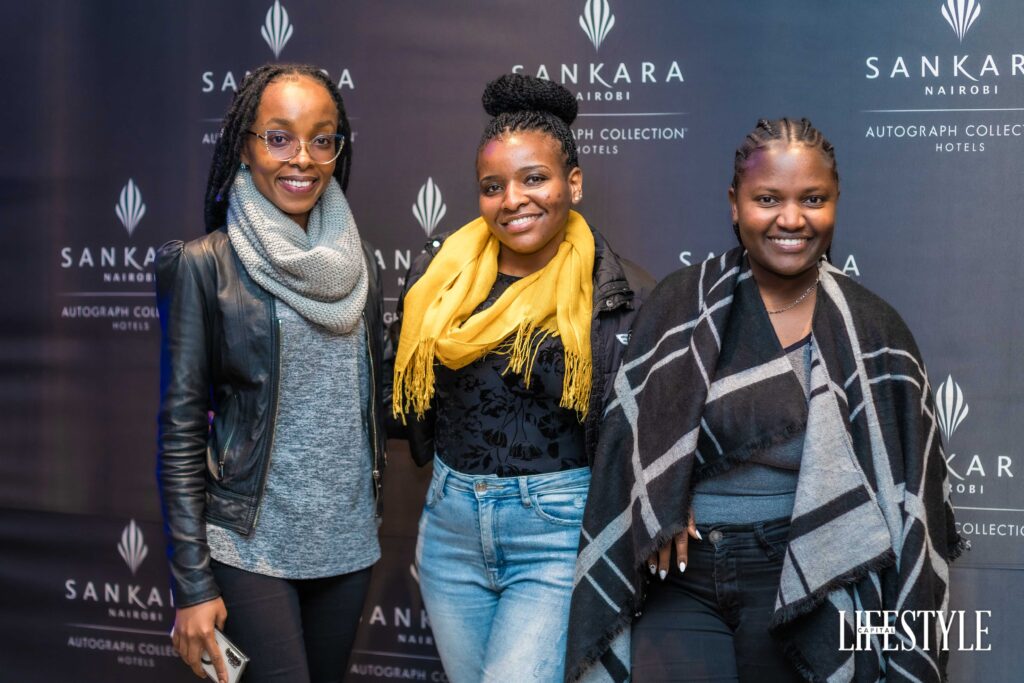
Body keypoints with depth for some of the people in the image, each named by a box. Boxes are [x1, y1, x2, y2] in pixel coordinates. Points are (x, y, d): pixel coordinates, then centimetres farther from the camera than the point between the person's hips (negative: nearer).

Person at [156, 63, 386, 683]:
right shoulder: (205, 265, -8)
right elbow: (181, 428, -8)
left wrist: (374, 513, 14)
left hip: (349, 539, 5)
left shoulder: (358, 262, 6)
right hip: (253, 541, -5)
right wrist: (193, 583, -11)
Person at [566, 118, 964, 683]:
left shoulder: (870, 331, 0)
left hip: (809, 593, 0)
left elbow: (903, 497, 2)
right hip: (683, 581, 0)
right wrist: (659, 507, -9)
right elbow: (631, 434, 7)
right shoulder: (682, 304, 1)